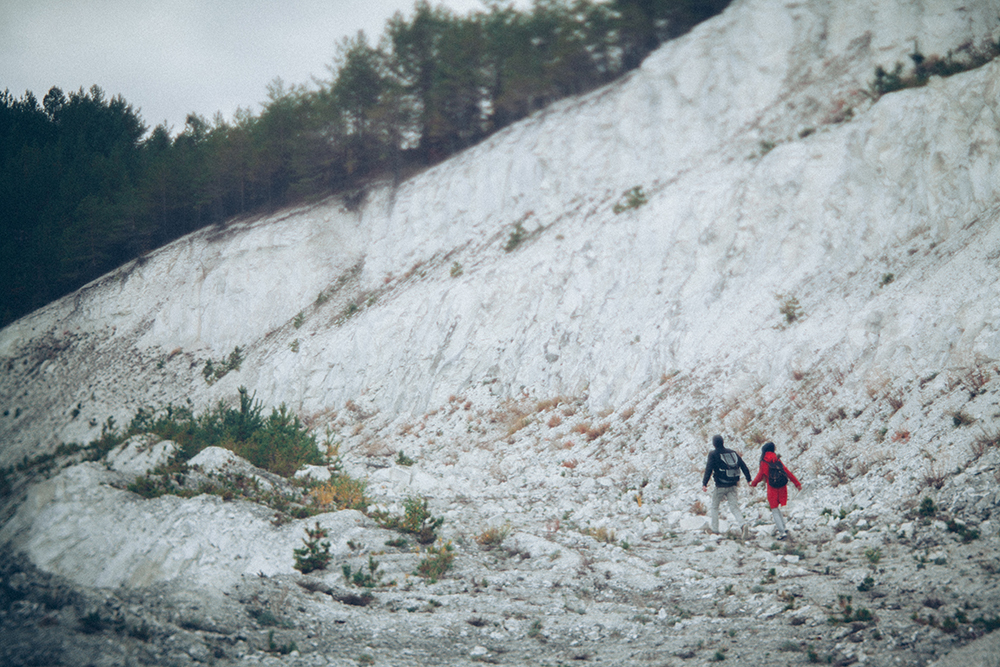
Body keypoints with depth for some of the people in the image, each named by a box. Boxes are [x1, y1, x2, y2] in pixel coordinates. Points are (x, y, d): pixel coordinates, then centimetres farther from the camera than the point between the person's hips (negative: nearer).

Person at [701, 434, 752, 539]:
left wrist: (704, 483, -16)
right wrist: (749, 479, 16)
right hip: (732, 486, 4)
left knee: (714, 507, 14)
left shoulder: (713, 455, -6)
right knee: (734, 506, 2)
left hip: (720, 486, -4)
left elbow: (708, 470, -16)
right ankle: (743, 524, -22)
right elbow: (743, 466, 9)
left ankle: (715, 529, 15)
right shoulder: (733, 453, 9)